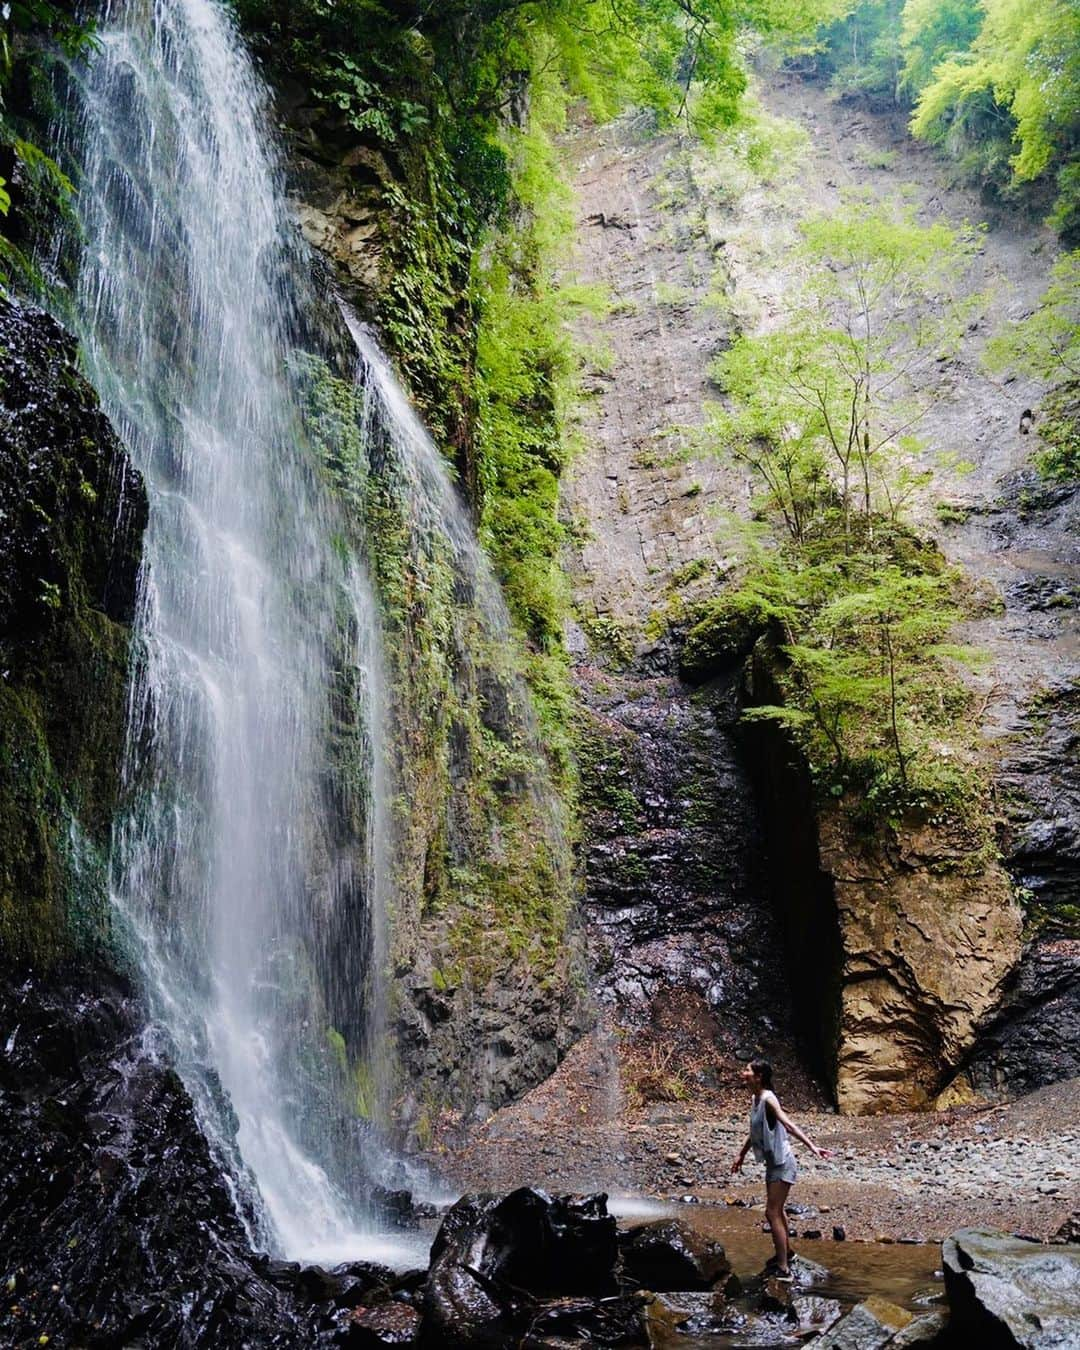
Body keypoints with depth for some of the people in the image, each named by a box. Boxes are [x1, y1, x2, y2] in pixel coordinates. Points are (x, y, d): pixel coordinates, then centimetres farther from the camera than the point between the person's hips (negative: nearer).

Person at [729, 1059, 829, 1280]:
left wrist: (811, 1146, -45)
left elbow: (788, 1124, -35)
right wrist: (741, 1154, 27)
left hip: (782, 1163, -9)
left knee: (772, 1213, -8)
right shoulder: (755, 1099, 5)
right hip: (772, 1163, 9)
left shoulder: (768, 1099, -22)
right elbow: (754, 1131, 19)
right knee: (776, 1210, 23)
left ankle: (783, 1268, -2)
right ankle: (786, 1251, 43)